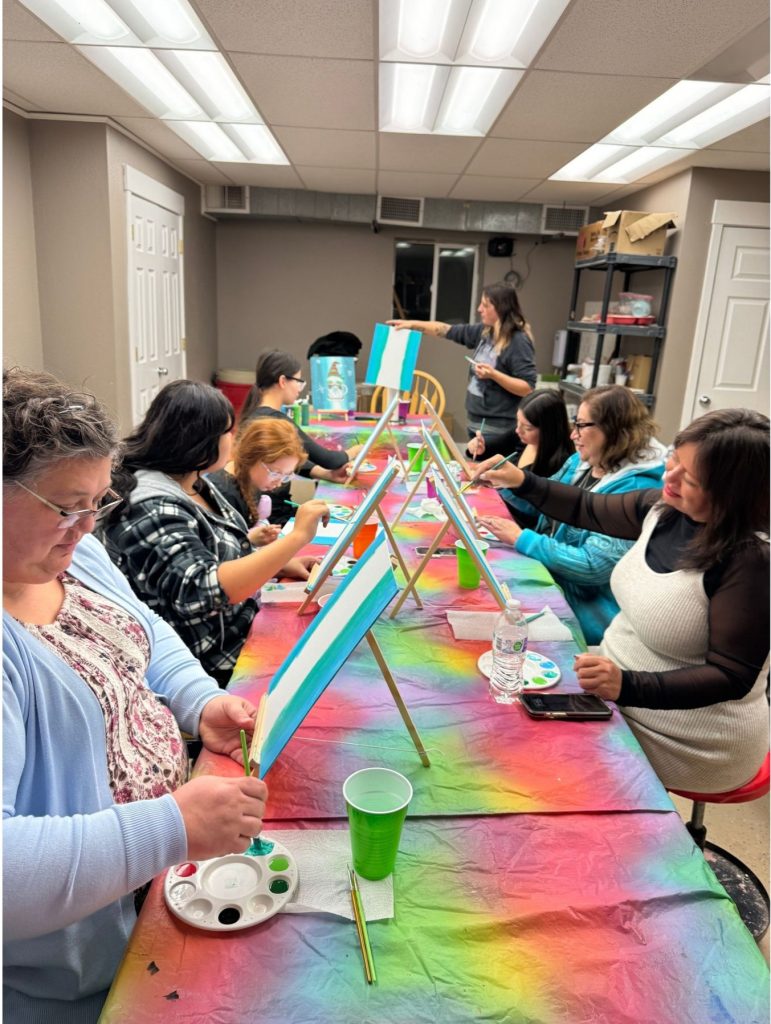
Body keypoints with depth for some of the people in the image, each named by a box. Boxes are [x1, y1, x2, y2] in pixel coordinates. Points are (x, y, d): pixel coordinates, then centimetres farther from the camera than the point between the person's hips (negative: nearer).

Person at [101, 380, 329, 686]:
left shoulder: (191, 481, 2)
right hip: (209, 671, -8)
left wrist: (283, 563, 2)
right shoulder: (152, 511, -25)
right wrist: (297, 536, -35)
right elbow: (204, 592, -36)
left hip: (239, 638, 8)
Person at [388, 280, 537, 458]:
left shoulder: (519, 341, -16)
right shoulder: (484, 332, 7)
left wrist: (493, 374, -27)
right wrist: (412, 324, 15)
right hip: (477, 424, 8)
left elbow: (528, 388, -19)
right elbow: (448, 330, 16)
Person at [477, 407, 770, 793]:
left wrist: (627, 685, -36)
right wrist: (523, 482, 1)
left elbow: (733, 676, -24)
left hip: (692, 743, -6)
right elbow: (588, 510, 11)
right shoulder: (664, 507, -5)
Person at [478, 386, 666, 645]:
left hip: (582, 614, -7)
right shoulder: (581, 461, 3)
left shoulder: (636, 490, -23)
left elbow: (593, 566, -27)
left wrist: (521, 539, -22)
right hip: (548, 581, 8)